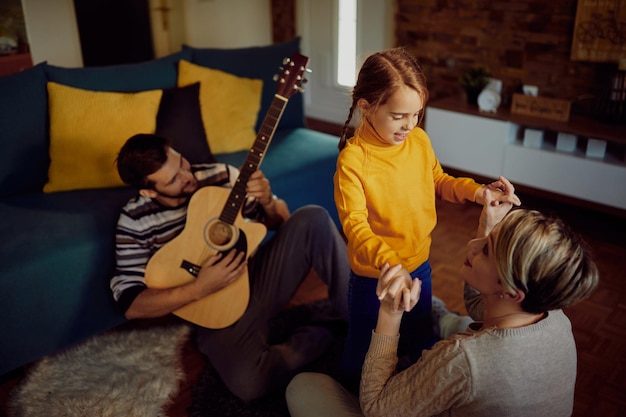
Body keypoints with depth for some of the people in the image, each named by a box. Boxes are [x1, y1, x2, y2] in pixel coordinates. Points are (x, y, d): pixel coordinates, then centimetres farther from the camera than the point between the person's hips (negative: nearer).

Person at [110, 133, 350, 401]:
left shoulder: (220, 176, -4)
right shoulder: (135, 221, -10)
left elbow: (281, 221, 4)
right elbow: (131, 304, -13)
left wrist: (268, 202, -20)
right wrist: (198, 289, -26)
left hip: (259, 276, 3)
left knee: (312, 218, -23)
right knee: (250, 382, -33)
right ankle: (328, 329, -8)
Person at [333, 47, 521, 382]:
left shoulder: (419, 140, -7)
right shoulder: (353, 159, -25)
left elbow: (438, 182, 9)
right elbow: (355, 224, -28)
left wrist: (477, 192, -7)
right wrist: (387, 261, -43)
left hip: (419, 264, 5)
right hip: (374, 275, -5)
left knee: (422, 339, 26)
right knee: (363, 346, 16)